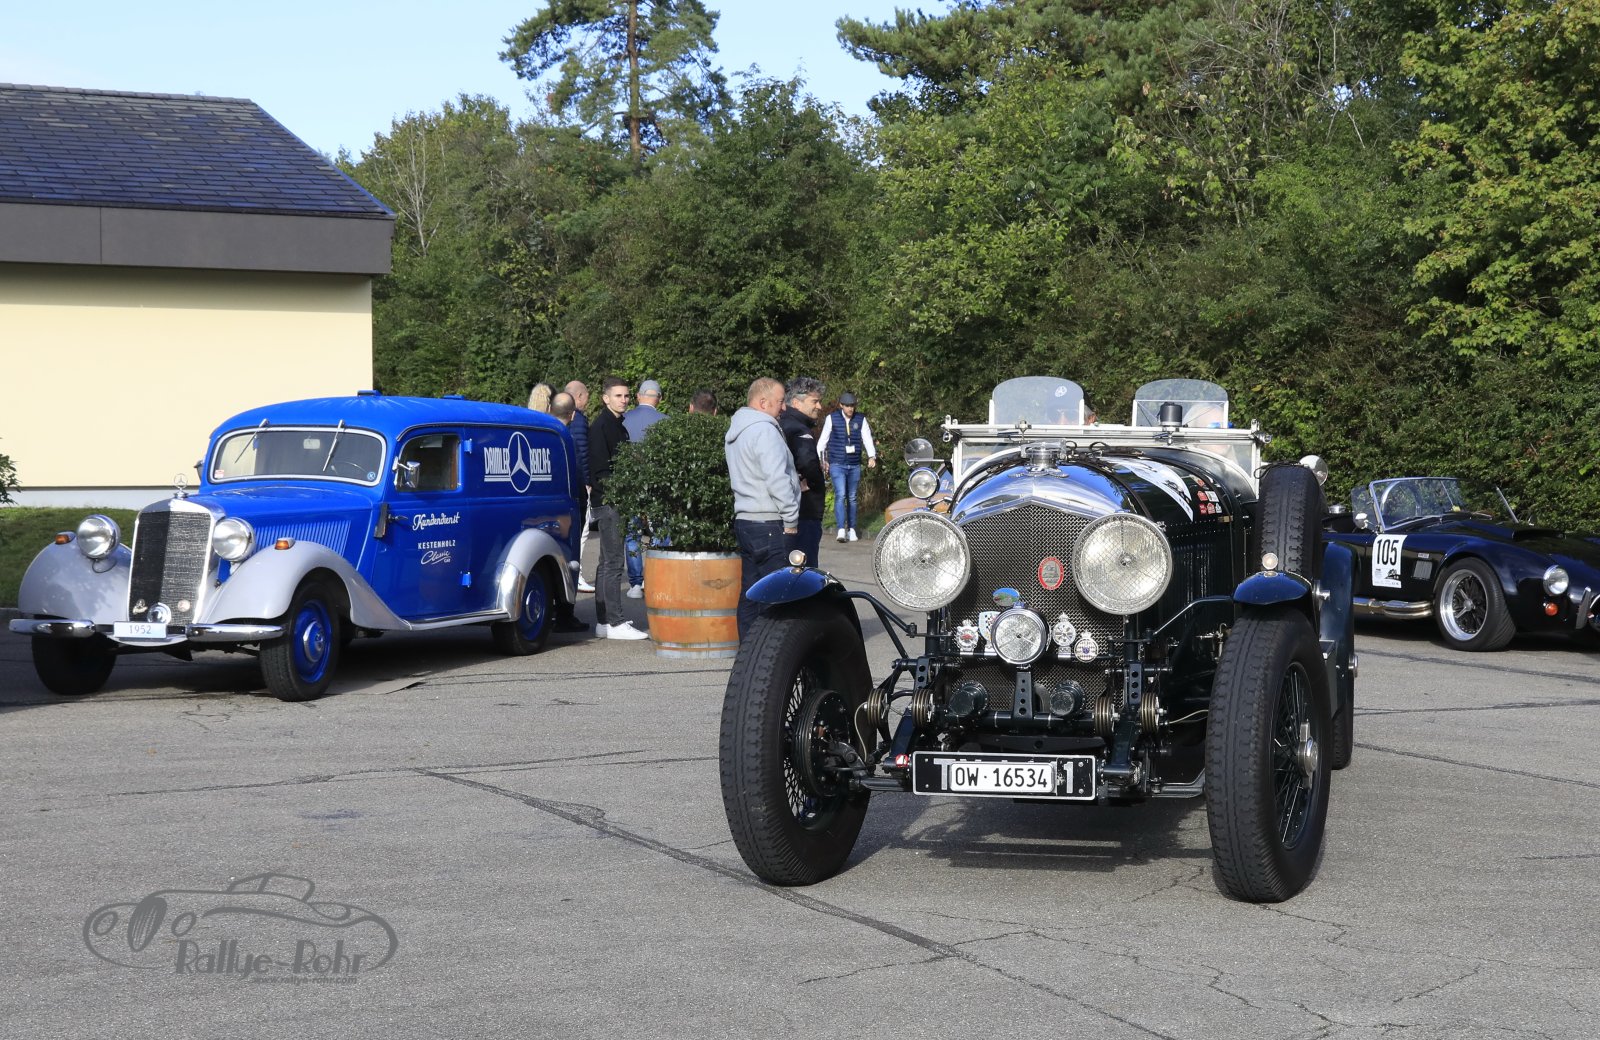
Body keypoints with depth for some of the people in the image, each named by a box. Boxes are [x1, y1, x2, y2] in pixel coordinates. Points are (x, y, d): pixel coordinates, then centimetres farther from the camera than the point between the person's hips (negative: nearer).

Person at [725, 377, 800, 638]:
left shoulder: (735, 431, 17)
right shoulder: (764, 431, -14)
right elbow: (777, 480, -20)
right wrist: (791, 519, -13)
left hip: (744, 519, 10)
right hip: (769, 525, -10)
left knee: (750, 593, 12)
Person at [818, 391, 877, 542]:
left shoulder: (861, 420, 4)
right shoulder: (832, 419, -1)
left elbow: (867, 439, -2)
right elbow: (823, 440, 6)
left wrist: (872, 456, -17)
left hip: (854, 465, 3)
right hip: (837, 465, -3)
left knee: (852, 498, 10)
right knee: (840, 495, -16)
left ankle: (851, 529, 19)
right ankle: (841, 530, -23)